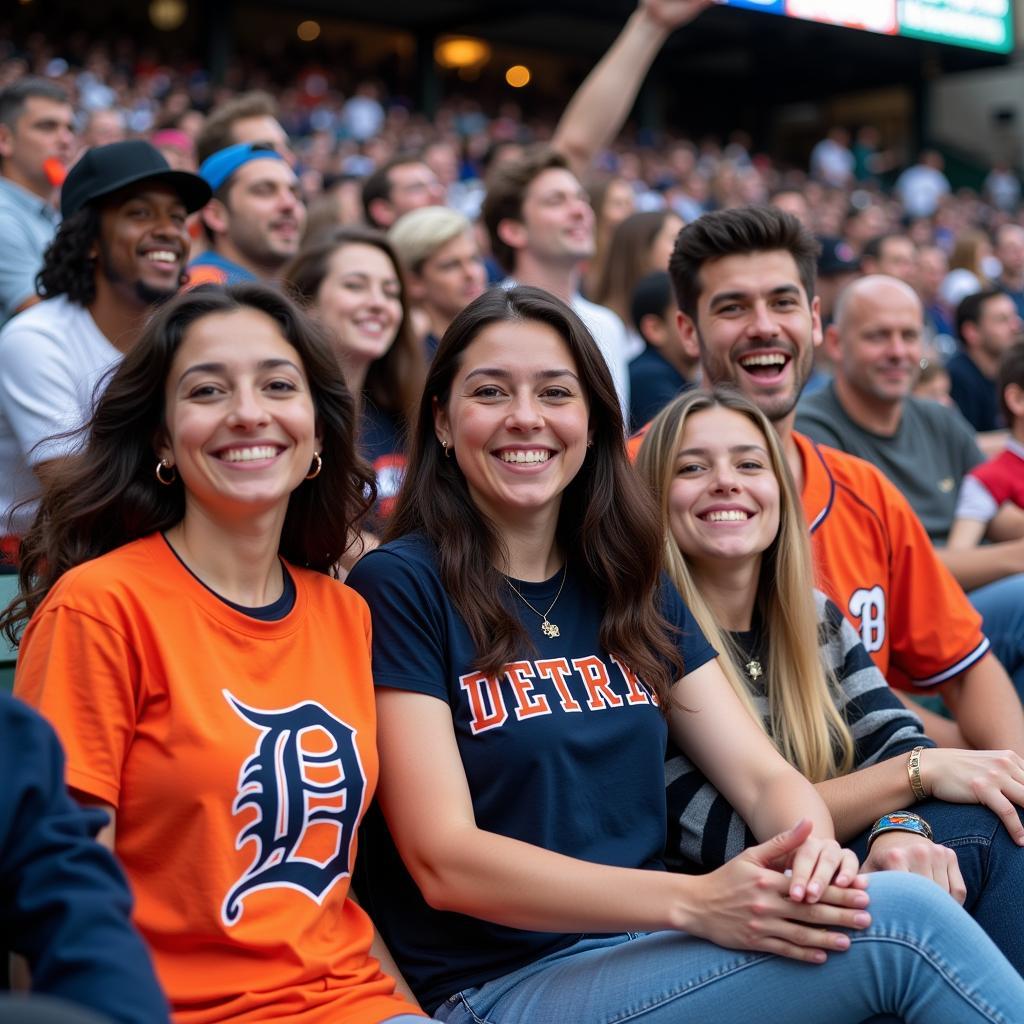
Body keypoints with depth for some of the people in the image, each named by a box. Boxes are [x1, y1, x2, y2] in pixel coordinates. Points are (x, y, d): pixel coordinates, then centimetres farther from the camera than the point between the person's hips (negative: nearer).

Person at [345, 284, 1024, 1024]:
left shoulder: (632, 585, 11)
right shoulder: (399, 588, -8)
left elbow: (763, 774, 6)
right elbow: (444, 862, -15)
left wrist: (816, 850, -20)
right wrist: (692, 901, -26)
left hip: (645, 949, 6)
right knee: (903, 923, -23)